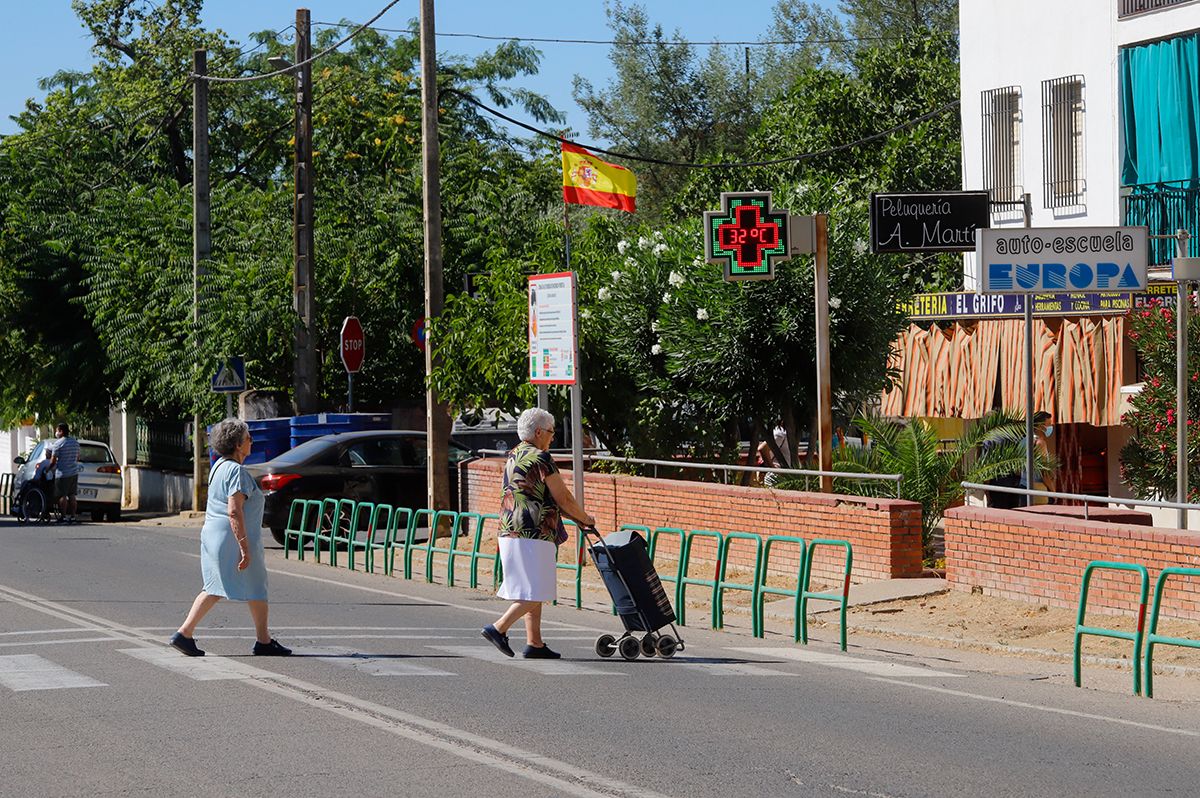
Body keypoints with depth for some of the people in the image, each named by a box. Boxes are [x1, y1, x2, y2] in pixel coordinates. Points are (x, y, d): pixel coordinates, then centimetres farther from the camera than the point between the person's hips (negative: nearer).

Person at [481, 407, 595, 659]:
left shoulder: (513, 457, 17)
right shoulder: (540, 458, -12)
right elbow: (563, 498, -9)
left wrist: (575, 517, 27)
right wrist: (584, 518, 9)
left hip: (511, 533, 10)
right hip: (533, 535, -10)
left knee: (533, 592, 13)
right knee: (535, 592, -7)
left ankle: (534, 643, 12)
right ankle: (499, 628, -14)